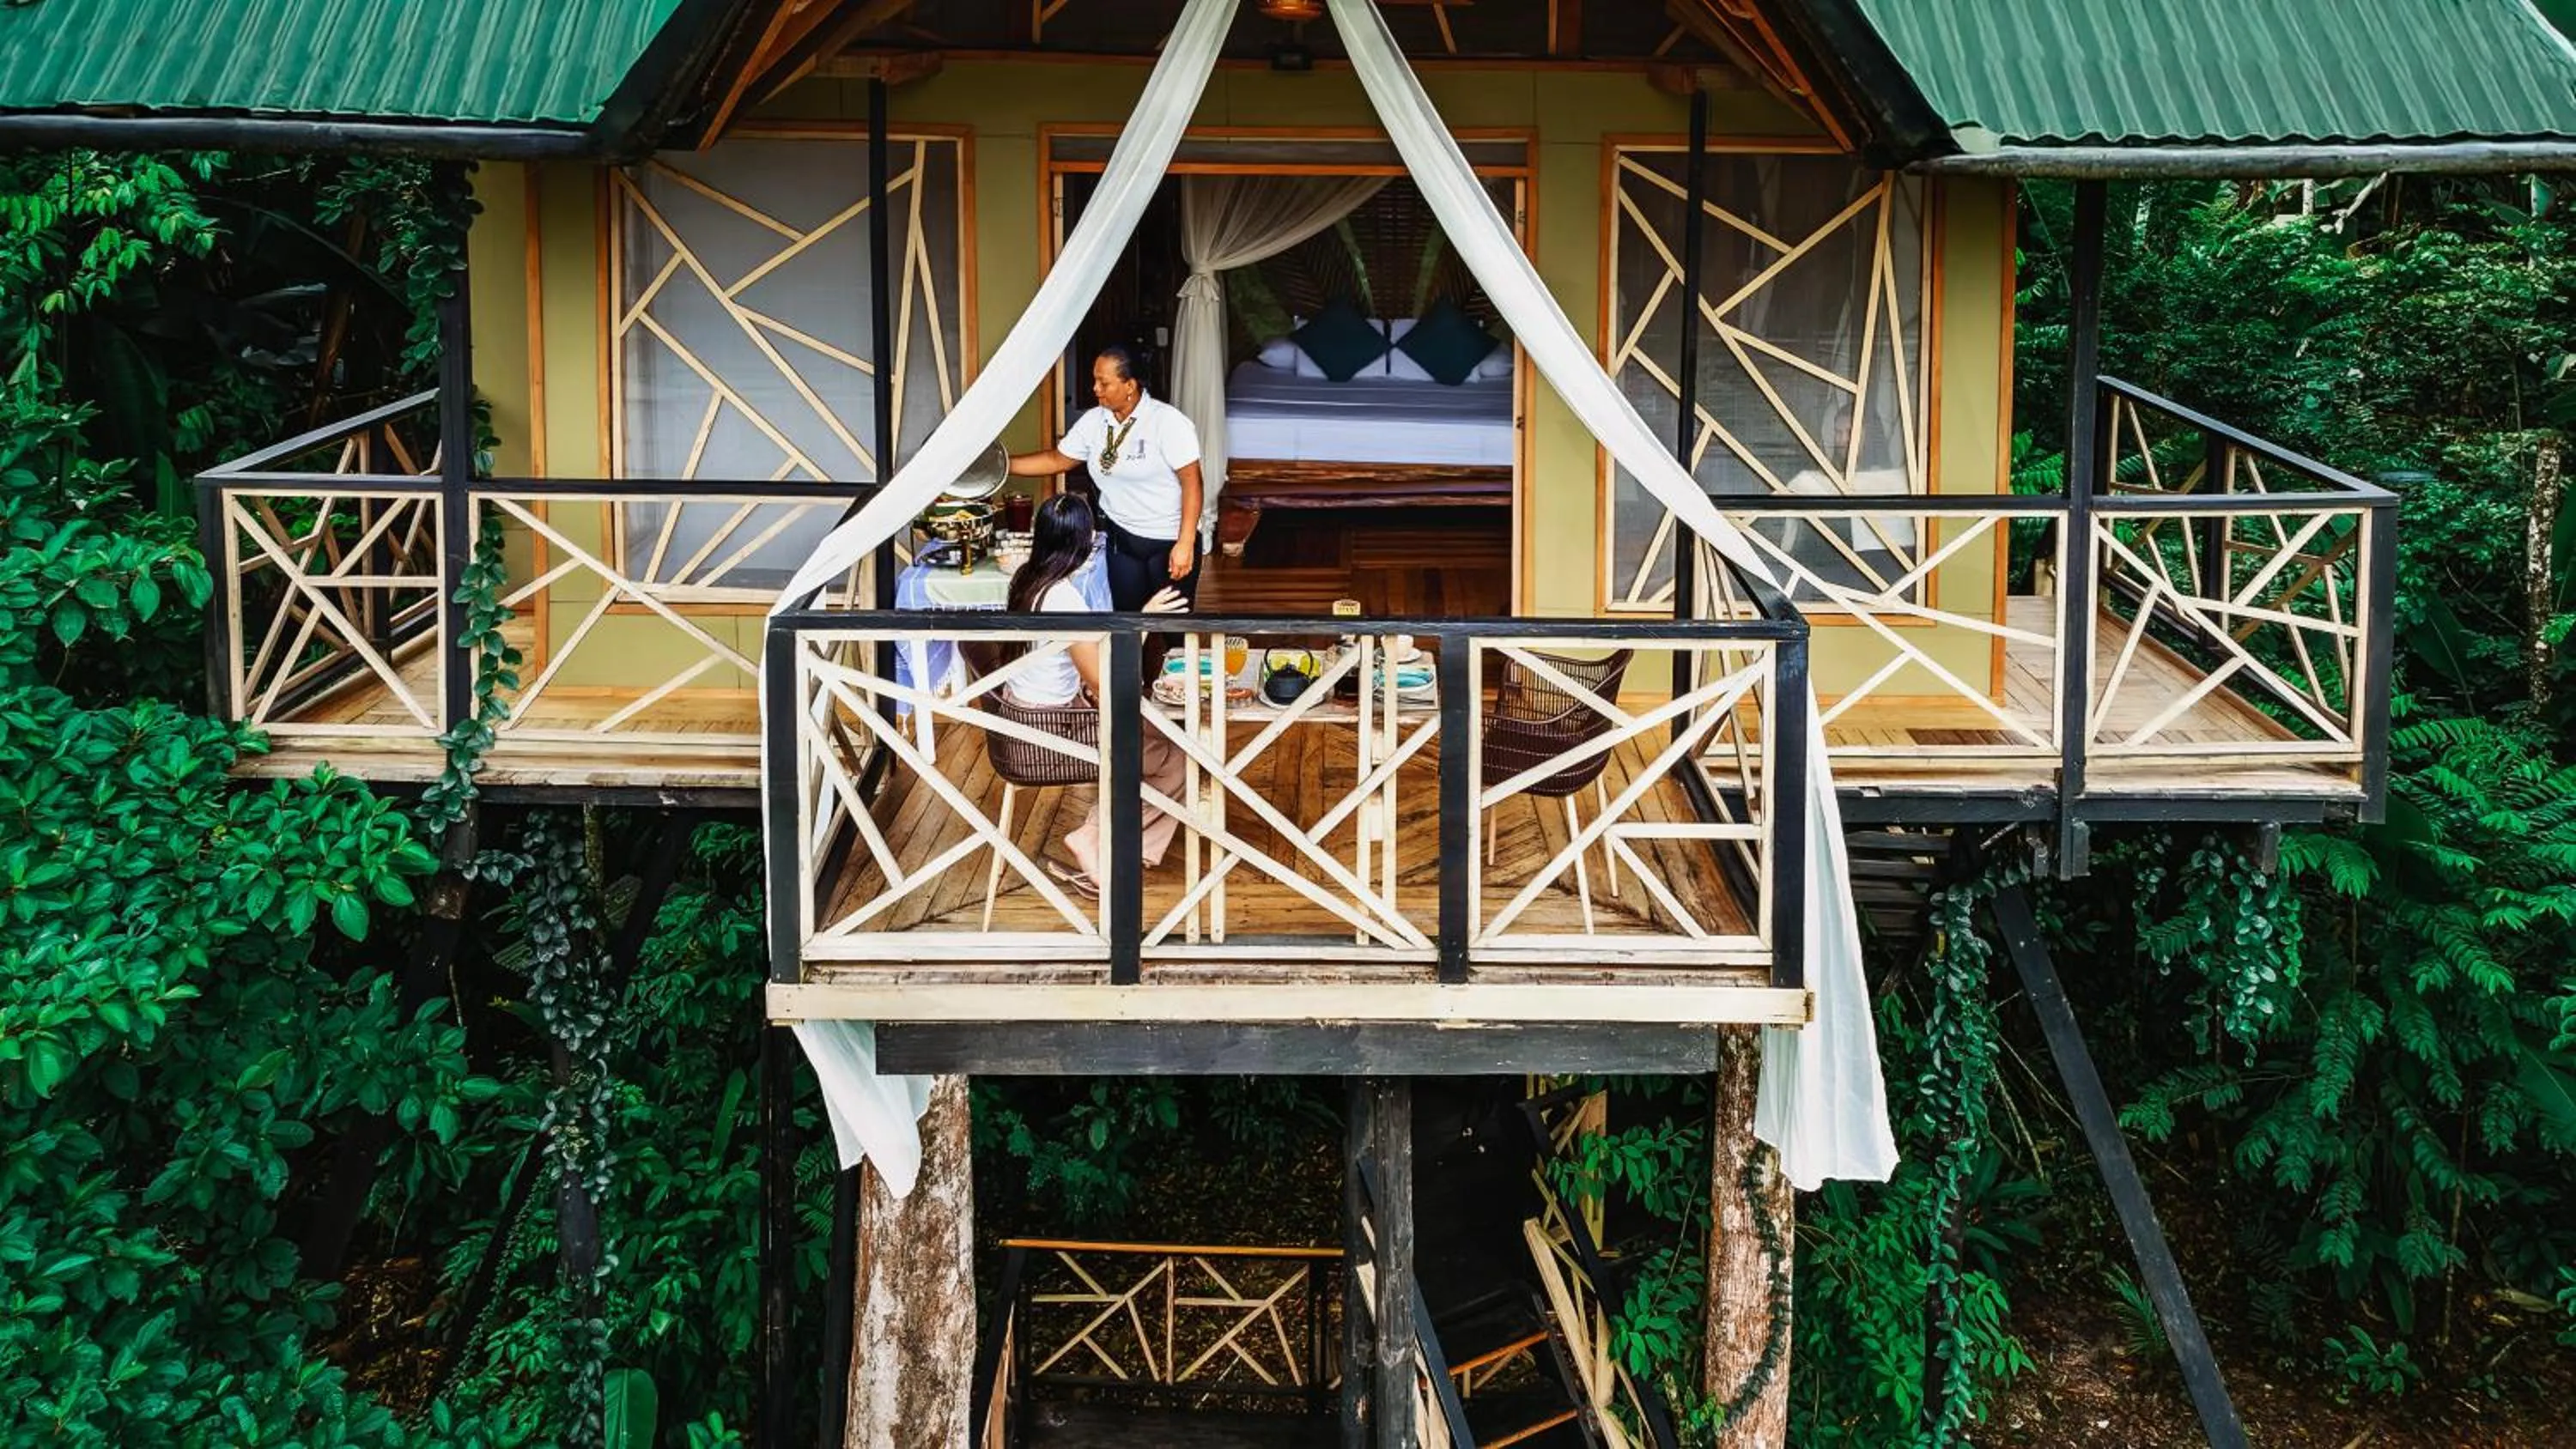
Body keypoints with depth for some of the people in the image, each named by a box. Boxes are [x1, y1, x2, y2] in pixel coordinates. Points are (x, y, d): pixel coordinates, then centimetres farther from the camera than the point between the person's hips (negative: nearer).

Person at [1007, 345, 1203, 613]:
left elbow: (1191, 482, -19)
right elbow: (1057, 460, 10)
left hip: (1169, 542, -5)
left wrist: (1185, 544, -23)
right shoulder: (1093, 422, 0)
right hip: (1122, 539, 5)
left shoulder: (1169, 422, -18)